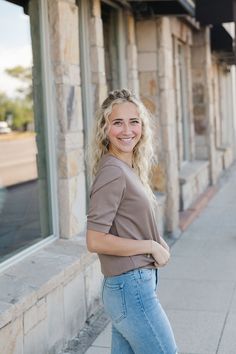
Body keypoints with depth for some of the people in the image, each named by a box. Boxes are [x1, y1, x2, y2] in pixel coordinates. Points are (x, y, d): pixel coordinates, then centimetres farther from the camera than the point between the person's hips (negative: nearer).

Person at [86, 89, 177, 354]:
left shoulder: (129, 169, 9)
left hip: (126, 286, 9)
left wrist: (158, 243, 1)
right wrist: (151, 246, -14)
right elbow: (95, 241, -22)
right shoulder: (113, 172, -18)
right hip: (131, 288, -9)